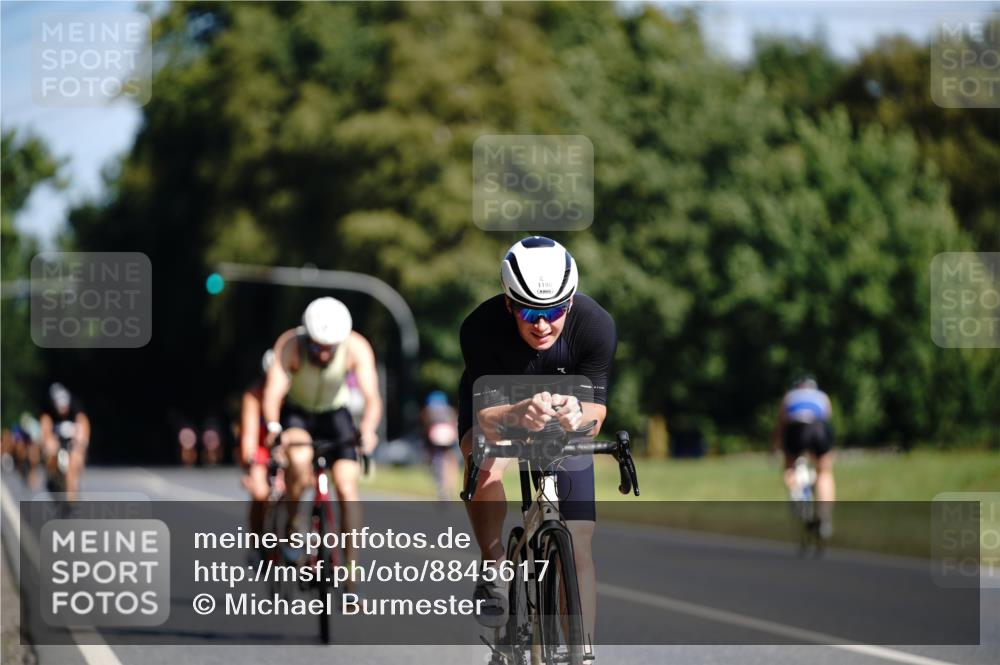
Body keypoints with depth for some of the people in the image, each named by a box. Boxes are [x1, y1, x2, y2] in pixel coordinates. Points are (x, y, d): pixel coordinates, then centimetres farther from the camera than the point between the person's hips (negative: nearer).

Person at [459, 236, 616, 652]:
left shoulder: (595, 325, -31)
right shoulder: (481, 328, -34)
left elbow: (596, 409, -29)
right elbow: (486, 414, -36)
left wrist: (578, 414, -54)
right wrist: (518, 415, -59)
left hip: (565, 409, 2)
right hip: (497, 402, -1)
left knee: (579, 544, -6)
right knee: (485, 464, -36)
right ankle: (493, 569, -14)